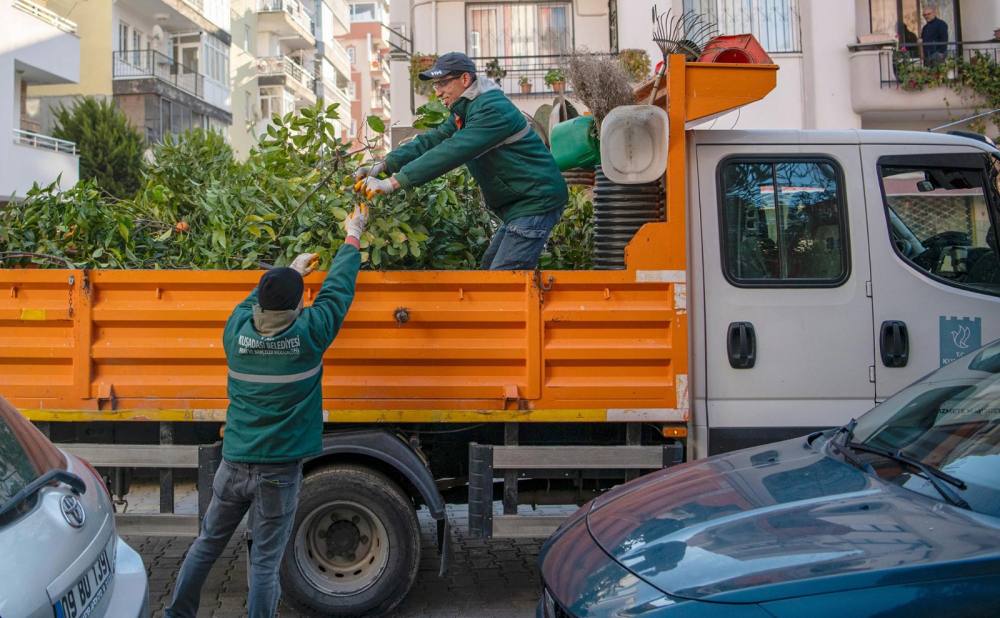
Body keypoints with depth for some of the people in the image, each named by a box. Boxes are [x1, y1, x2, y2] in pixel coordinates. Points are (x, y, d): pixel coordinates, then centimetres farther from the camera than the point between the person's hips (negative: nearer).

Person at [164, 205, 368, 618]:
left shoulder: (237, 332, -4)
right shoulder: (307, 335, -12)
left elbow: (255, 301, 19)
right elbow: (338, 289, 1)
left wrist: (291, 271, 34)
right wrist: (353, 236, 16)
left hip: (234, 463, 4)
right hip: (279, 469, -4)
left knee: (207, 543, 20)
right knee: (265, 560, 4)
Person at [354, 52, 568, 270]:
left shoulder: (492, 109, -21)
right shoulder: (466, 110, 14)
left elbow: (451, 152, -30)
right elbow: (432, 140, 6)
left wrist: (394, 182, -32)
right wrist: (383, 165, -8)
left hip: (535, 202, -11)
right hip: (519, 204, 11)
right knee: (489, 265, 18)